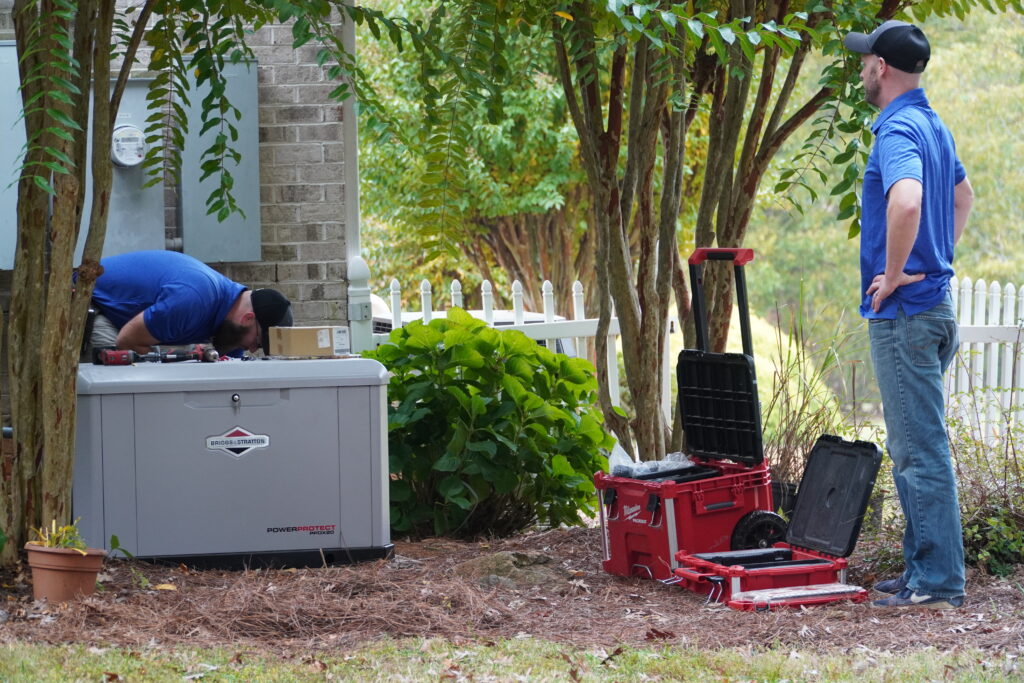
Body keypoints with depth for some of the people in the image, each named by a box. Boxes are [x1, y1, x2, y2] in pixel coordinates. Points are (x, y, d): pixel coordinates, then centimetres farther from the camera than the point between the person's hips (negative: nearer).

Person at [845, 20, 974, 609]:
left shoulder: (898, 131, -17)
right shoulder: (934, 126, 15)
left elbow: (907, 202, -37)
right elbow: (963, 195, 32)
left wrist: (894, 274, -23)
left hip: (904, 312, -10)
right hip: (934, 301, 10)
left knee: (920, 450, -7)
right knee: (911, 448, 15)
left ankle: (939, 582, -5)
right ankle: (924, 569, 19)